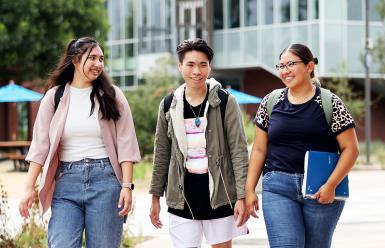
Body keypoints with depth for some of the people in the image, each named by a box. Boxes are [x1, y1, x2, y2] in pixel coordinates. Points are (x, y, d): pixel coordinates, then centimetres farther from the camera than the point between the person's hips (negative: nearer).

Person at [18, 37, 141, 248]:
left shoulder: (112, 96, 6)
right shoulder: (54, 96, 7)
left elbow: (125, 145, 2)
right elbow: (40, 145, 5)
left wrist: (127, 185, -7)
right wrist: (29, 188, -2)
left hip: (104, 180, -1)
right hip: (66, 182, 1)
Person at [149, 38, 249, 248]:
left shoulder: (225, 102, -4)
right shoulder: (169, 105, 4)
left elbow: (239, 151, -6)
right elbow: (161, 153, 11)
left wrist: (242, 196, -12)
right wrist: (155, 196, 10)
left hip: (219, 193, -2)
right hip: (183, 197, 2)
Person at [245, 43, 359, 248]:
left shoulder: (330, 103, 0)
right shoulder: (270, 103, 8)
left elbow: (350, 149, -2)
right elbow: (259, 150, 11)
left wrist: (331, 185, -12)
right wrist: (249, 189, 5)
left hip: (321, 190, -1)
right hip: (278, 188, 1)